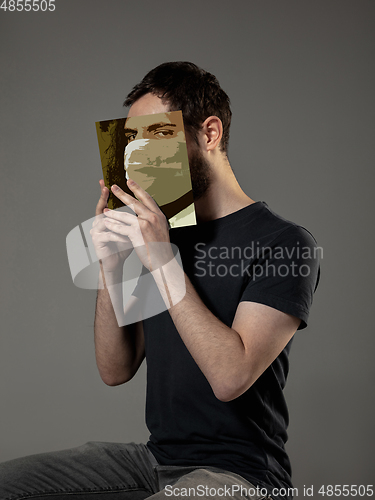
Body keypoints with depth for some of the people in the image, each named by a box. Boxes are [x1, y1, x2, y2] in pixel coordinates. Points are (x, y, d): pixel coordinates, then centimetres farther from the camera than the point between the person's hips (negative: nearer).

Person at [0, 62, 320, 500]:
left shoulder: (285, 244, -10)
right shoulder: (164, 234, 9)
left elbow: (231, 378, -22)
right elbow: (115, 371, 7)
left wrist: (163, 263, -22)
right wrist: (110, 267, -7)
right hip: (157, 457, 7)